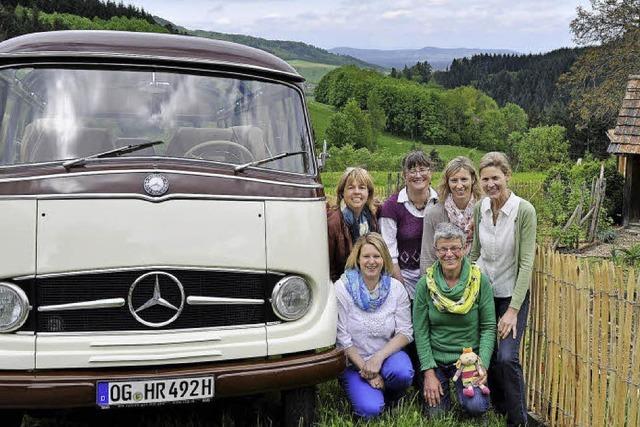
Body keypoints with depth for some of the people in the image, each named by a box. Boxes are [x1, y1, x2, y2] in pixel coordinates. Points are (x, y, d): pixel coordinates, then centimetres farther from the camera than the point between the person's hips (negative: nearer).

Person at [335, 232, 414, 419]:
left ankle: (391, 397, 4)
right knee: (370, 410, -23)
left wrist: (379, 357, -19)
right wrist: (365, 370, -13)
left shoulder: (396, 288, -3)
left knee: (402, 373, -32)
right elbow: (342, 338, -12)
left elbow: (405, 332, -5)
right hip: (354, 362, -2)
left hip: (387, 355, 2)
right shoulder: (342, 288, -12)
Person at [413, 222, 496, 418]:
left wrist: (483, 364, -16)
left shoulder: (480, 281, -8)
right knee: (436, 413, -6)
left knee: (476, 407, -20)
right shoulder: (425, 284, -7)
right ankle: (442, 388, 27)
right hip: (434, 359, 1)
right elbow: (420, 331, -5)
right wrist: (429, 372, -11)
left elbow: (488, 327, -5)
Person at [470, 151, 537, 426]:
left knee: (506, 357, -14)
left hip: (512, 294, -4)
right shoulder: (479, 209, -3)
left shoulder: (524, 211, -16)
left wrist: (513, 310, -19)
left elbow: (526, 263, -16)